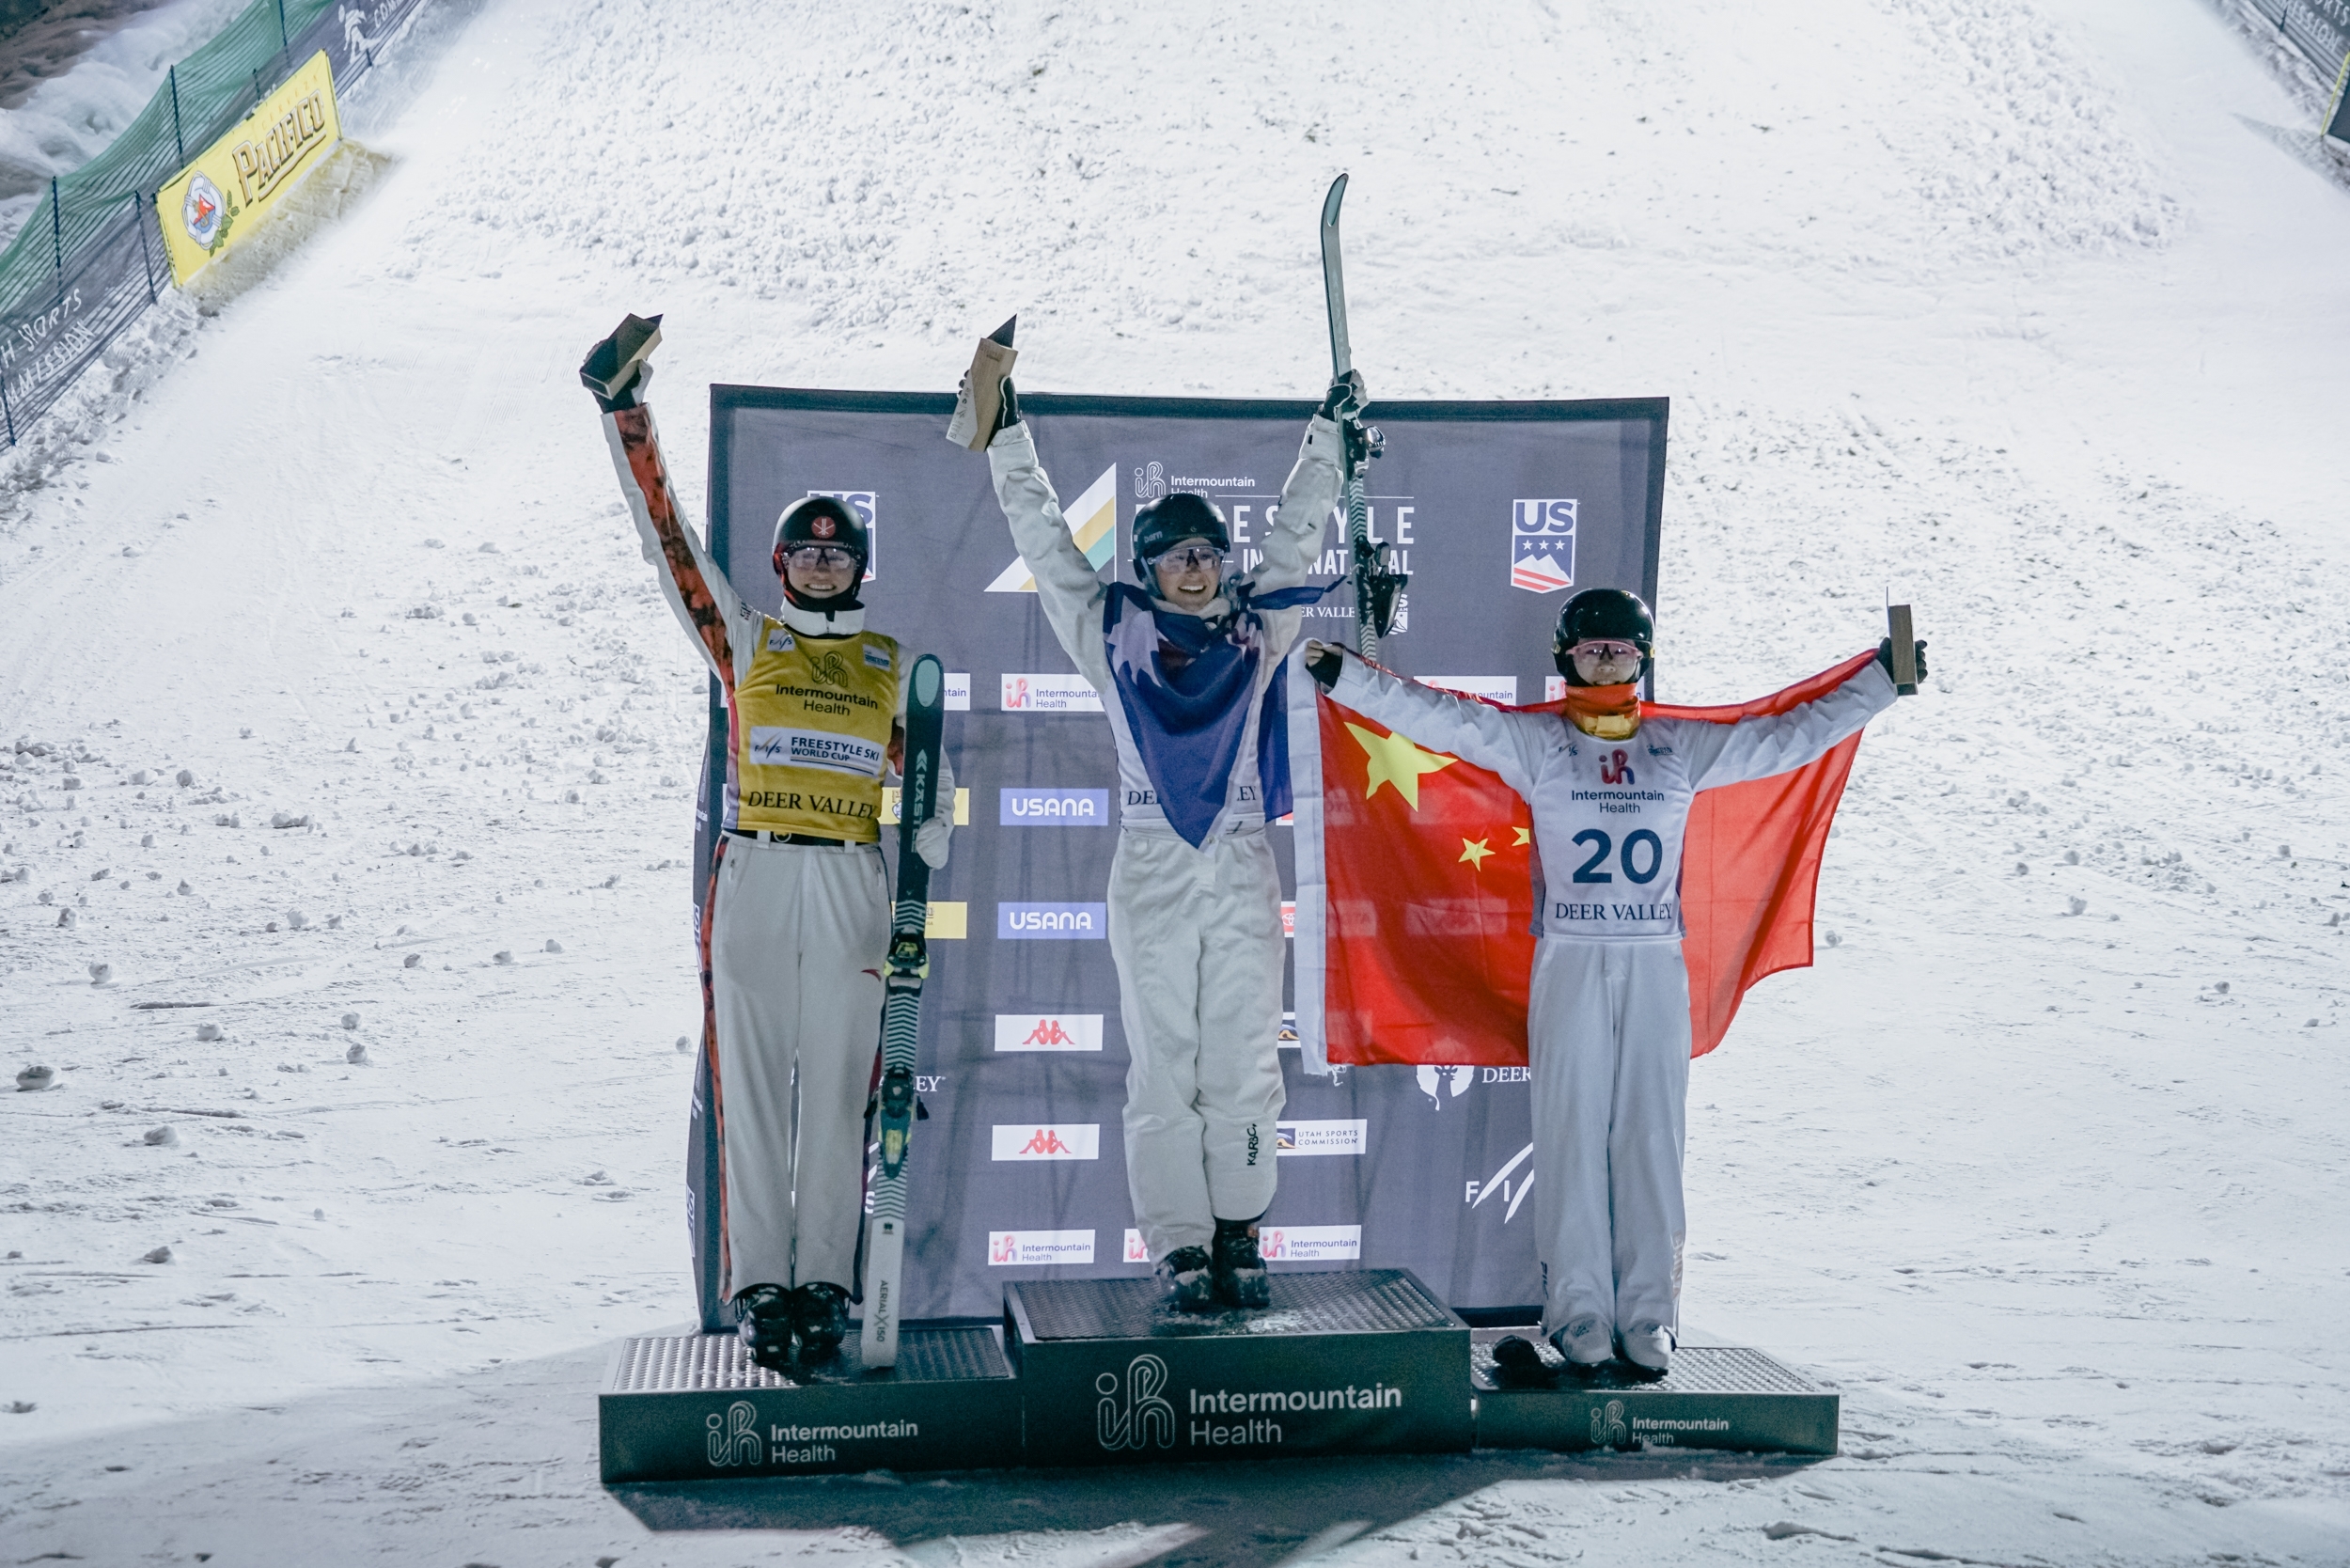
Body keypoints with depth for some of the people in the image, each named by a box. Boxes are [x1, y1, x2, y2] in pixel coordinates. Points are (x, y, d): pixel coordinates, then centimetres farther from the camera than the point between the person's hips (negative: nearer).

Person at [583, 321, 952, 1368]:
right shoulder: (744, 639, 12)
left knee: (838, 1092, 1)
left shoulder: (894, 665, 14)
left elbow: (928, 783, 11)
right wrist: (625, 414, 1)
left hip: (851, 889, 1)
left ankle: (825, 1280, 6)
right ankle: (757, 1283, 2)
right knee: (751, 1086, -1)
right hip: (752, 879, 0)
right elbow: (667, 535, 6)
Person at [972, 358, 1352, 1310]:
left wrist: (1330, 434, 24)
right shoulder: (1113, 630, 8)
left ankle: (1238, 1239, 11)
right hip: (1152, 870, -1)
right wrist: (1008, 440, 13)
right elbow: (1043, 540, 13)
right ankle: (1181, 1247, 3)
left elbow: (1297, 530, 21)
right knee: (1162, 1063, -1)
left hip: (1244, 870, 1)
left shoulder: (1256, 627, 12)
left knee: (1244, 1061, 1)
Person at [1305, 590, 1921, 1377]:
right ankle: (1579, 1315, 2)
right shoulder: (1533, 743, 6)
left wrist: (1880, 677, 18)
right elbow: (1437, 717, -2)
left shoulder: (1683, 748, 12)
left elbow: (1795, 734, 17)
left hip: (1656, 965, 2)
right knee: (1572, 1135, -3)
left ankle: (1647, 1318, 7)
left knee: (1652, 1136, 1)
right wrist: (1344, 676, -10)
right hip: (1570, 964, -2)